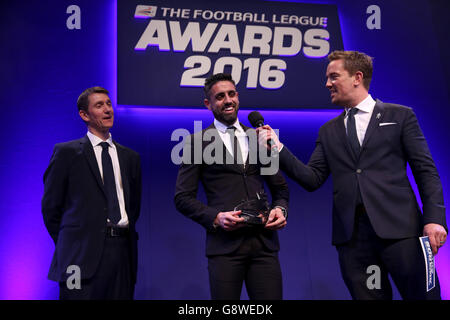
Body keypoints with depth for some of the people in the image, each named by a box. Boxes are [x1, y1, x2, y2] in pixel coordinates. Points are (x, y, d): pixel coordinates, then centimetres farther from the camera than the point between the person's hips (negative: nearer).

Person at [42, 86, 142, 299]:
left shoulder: (130, 157, 15)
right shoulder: (66, 152, 3)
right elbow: (50, 205, 5)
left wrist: (126, 237, 14)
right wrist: (70, 244, 6)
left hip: (123, 251, 4)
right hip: (83, 256, -3)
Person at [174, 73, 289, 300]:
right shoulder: (197, 142, 5)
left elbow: (280, 187, 20)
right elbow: (183, 197, 2)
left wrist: (280, 208, 0)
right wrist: (215, 217, -13)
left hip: (264, 241, 3)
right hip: (224, 243, -2)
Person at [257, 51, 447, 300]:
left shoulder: (400, 116, 8)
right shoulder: (328, 131, 16)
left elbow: (426, 171, 3)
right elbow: (312, 179, 8)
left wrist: (434, 219, -9)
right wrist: (278, 149, -4)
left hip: (398, 226, -3)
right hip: (351, 233, 3)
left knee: (421, 295, -3)